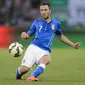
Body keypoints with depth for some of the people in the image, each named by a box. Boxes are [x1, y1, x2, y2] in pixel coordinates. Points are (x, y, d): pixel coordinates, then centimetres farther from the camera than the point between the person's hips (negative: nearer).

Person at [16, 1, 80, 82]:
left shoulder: (56, 23, 13)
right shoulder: (36, 22, 11)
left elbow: (60, 36, 29)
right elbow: (28, 35, 14)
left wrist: (73, 45, 27)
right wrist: (24, 35, -11)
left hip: (45, 51, 0)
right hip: (33, 47, 0)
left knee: (47, 60, -38)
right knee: (24, 69, -17)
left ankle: (32, 76, -47)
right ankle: (18, 73, 19)